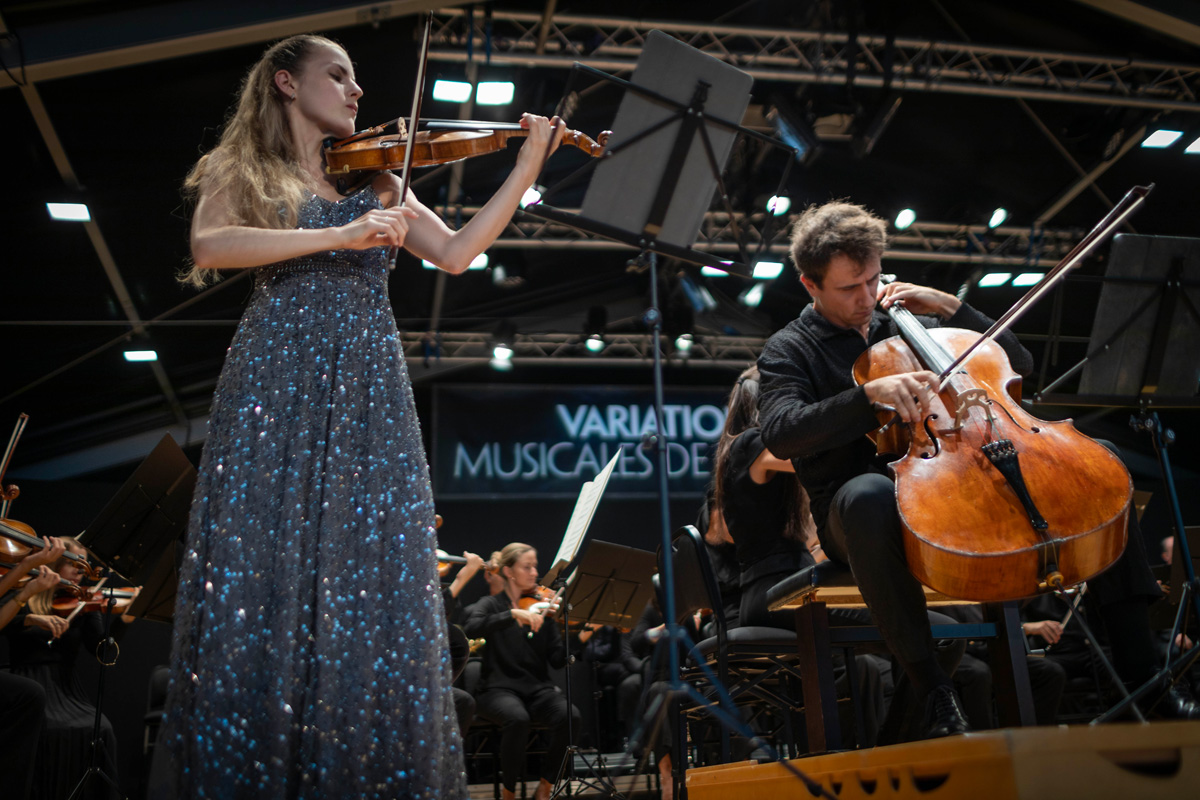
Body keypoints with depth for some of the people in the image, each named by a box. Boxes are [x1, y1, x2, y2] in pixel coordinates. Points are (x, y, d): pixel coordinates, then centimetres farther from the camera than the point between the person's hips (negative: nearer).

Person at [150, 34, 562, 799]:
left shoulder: (376, 182, 22)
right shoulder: (242, 172, 12)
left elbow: (457, 252, 10)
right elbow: (210, 246, -9)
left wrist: (529, 165, 4)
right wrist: (338, 234, -18)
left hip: (369, 394, 3)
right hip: (277, 386, -3)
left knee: (372, 586, -6)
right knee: (254, 578, -8)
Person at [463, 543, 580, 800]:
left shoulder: (542, 608, 11)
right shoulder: (491, 604, 4)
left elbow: (557, 660, 3)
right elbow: (472, 628, -20)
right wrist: (514, 614, -29)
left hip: (538, 689, 3)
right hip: (499, 689, -3)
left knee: (570, 716, -27)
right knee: (518, 718, -35)